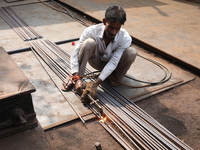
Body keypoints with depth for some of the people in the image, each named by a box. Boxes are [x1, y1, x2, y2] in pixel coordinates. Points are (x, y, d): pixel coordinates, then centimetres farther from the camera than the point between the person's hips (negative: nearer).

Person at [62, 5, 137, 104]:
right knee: (89, 42, -34)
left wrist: (95, 84, -40)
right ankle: (74, 77, -15)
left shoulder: (125, 38, -29)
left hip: (111, 65, 1)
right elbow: (75, 54, -26)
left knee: (132, 52, -30)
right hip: (97, 61, 0)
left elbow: (113, 63, -32)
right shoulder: (91, 31, -30)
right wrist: (77, 78, -37)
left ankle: (114, 78, -5)